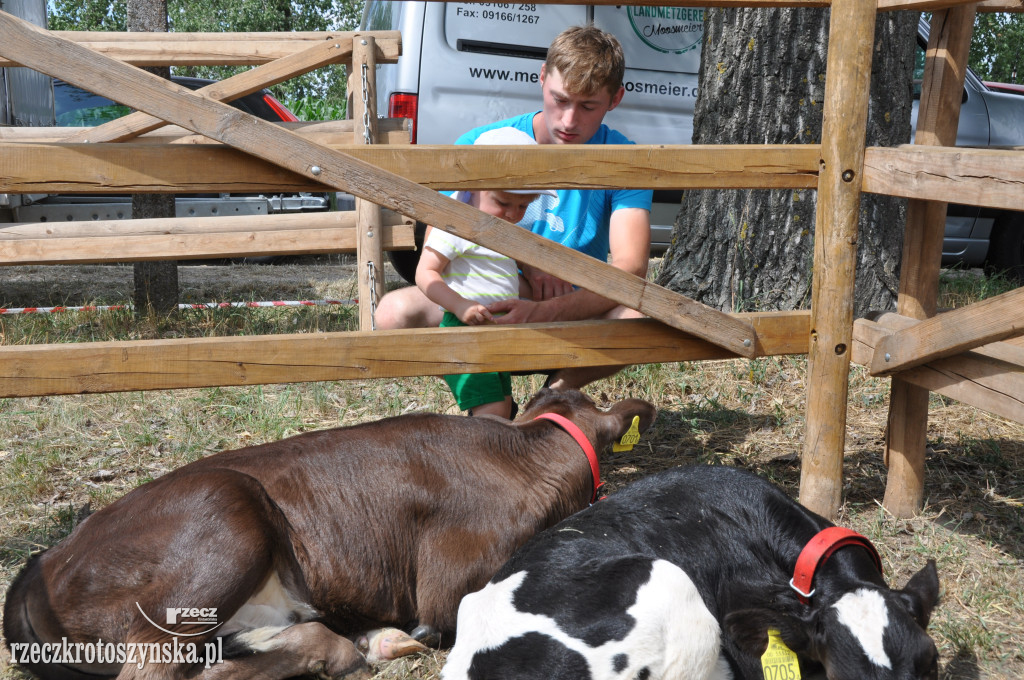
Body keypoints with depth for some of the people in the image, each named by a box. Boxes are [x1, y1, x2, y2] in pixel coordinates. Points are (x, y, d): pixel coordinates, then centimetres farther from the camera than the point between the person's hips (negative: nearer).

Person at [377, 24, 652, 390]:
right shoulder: (479, 146, -5)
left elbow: (630, 268, -22)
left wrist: (542, 313, -38)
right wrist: (524, 263, -20)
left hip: (573, 316, 0)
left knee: (641, 315, -34)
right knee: (396, 310, -29)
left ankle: (558, 392, -4)